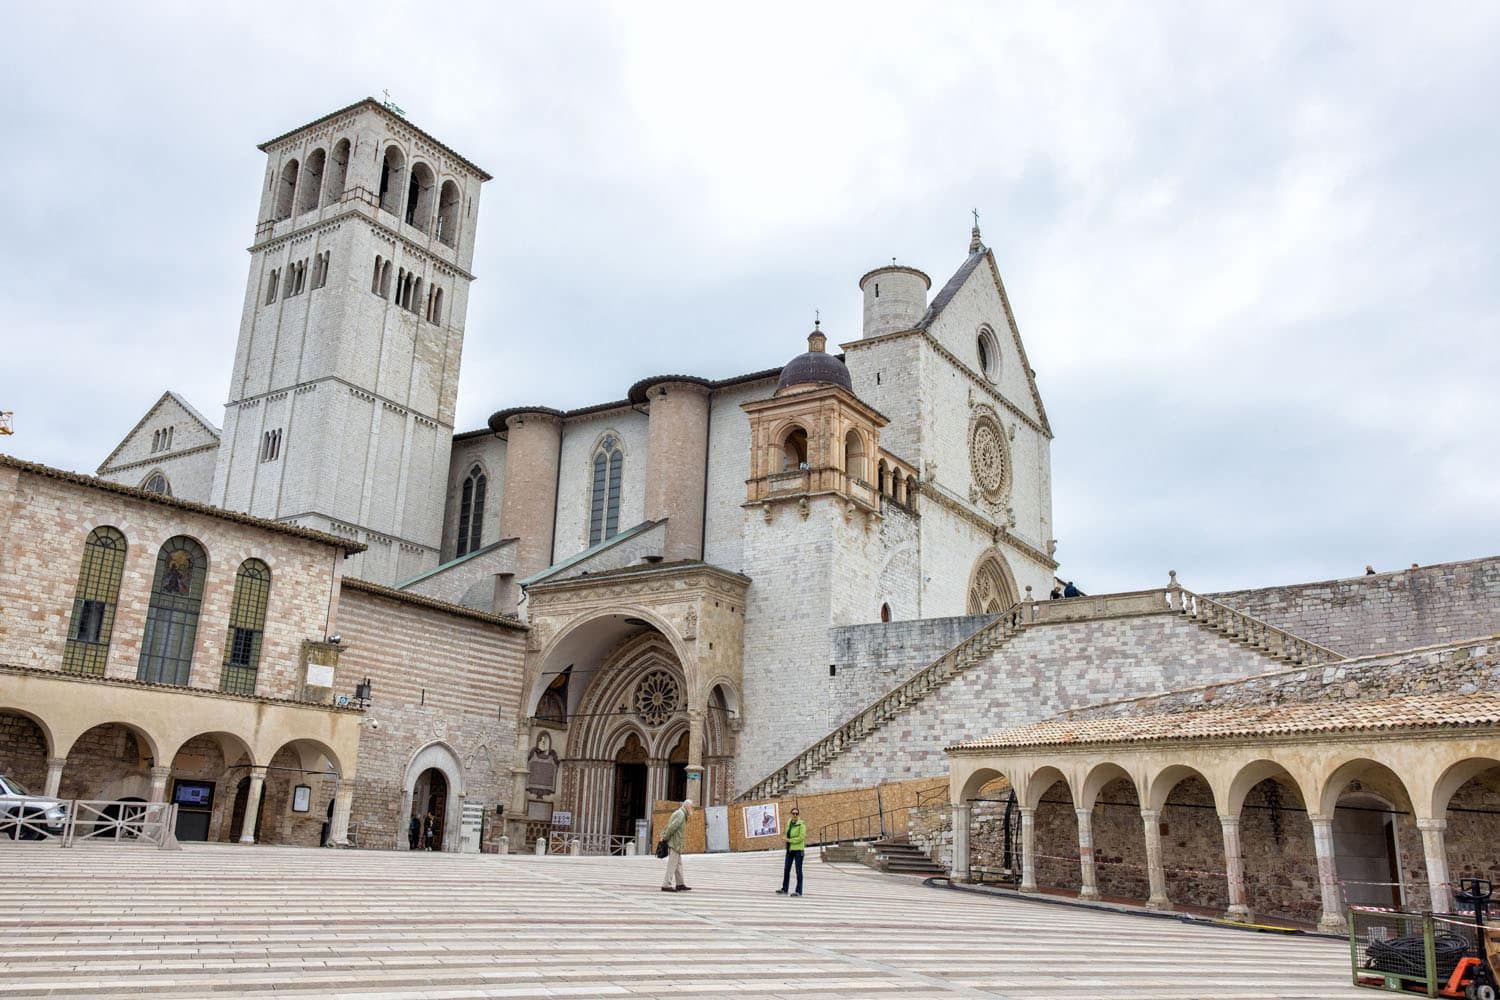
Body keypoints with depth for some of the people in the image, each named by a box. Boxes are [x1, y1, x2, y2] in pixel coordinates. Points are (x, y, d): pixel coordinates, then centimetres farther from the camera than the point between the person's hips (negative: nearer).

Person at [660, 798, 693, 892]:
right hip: (674, 843, -10)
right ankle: (666, 885, -8)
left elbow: (668, 826, 18)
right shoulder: (681, 814, -14)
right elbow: (672, 827, -22)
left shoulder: (679, 814, 19)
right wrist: (665, 838, -12)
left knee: (678, 864, 13)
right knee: (672, 864, -8)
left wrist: (664, 836, 7)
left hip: (676, 844, 10)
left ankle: (679, 884, 18)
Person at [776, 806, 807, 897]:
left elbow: (801, 838, -18)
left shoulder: (801, 824, -11)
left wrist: (790, 840, -12)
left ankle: (799, 891, 3)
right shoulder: (789, 822, 8)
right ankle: (784, 889, 16)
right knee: (786, 869, 7)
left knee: (798, 870, -2)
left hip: (798, 850, -7)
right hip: (790, 850, 7)